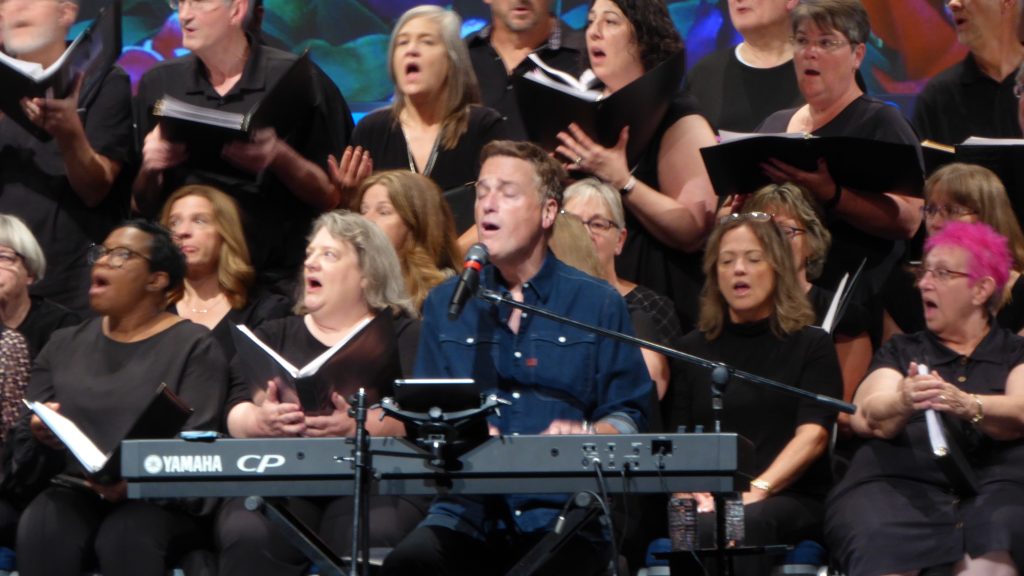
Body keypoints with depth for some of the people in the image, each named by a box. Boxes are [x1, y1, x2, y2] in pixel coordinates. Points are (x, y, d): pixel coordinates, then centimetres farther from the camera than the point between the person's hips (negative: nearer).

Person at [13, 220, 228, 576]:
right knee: (39, 531, -32)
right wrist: (40, 435, -10)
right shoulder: (63, 346, 18)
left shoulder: (193, 347, 3)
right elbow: (25, 438, 16)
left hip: (159, 498, -3)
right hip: (73, 492, 3)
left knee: (126, 536, -37)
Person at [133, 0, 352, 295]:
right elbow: (144, 205, 14)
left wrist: (280, 158, -18)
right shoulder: (157, 83, 9)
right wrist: (150, 169, -6)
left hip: (277, 279, -2)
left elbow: (335, 196, -2)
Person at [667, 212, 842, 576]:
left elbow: (813, 434, -3)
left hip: (791, 497, -1)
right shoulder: (694, 349, 21)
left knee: (749, 521, -38)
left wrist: (758, 489, -20)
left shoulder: (811, 345, 11)